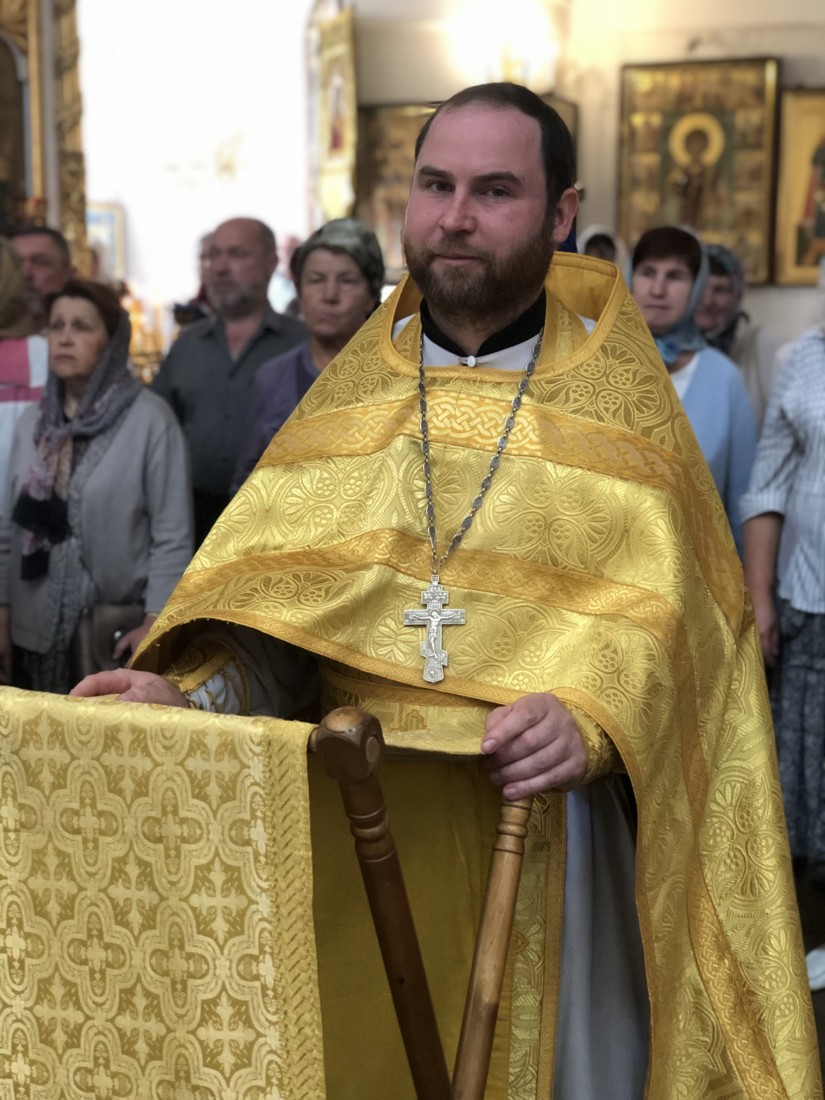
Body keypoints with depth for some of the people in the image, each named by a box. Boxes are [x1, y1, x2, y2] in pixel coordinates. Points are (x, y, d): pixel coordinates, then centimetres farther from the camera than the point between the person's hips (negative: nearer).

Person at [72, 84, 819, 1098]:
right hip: (361, 817, 3)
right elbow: (269, 595, 0)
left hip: (545, 814, -2)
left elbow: (662, 607, -11)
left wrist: (590, 719, -29)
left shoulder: (614, 394, 0)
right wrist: (192, 695, -17)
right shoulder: (353, 387, 7)